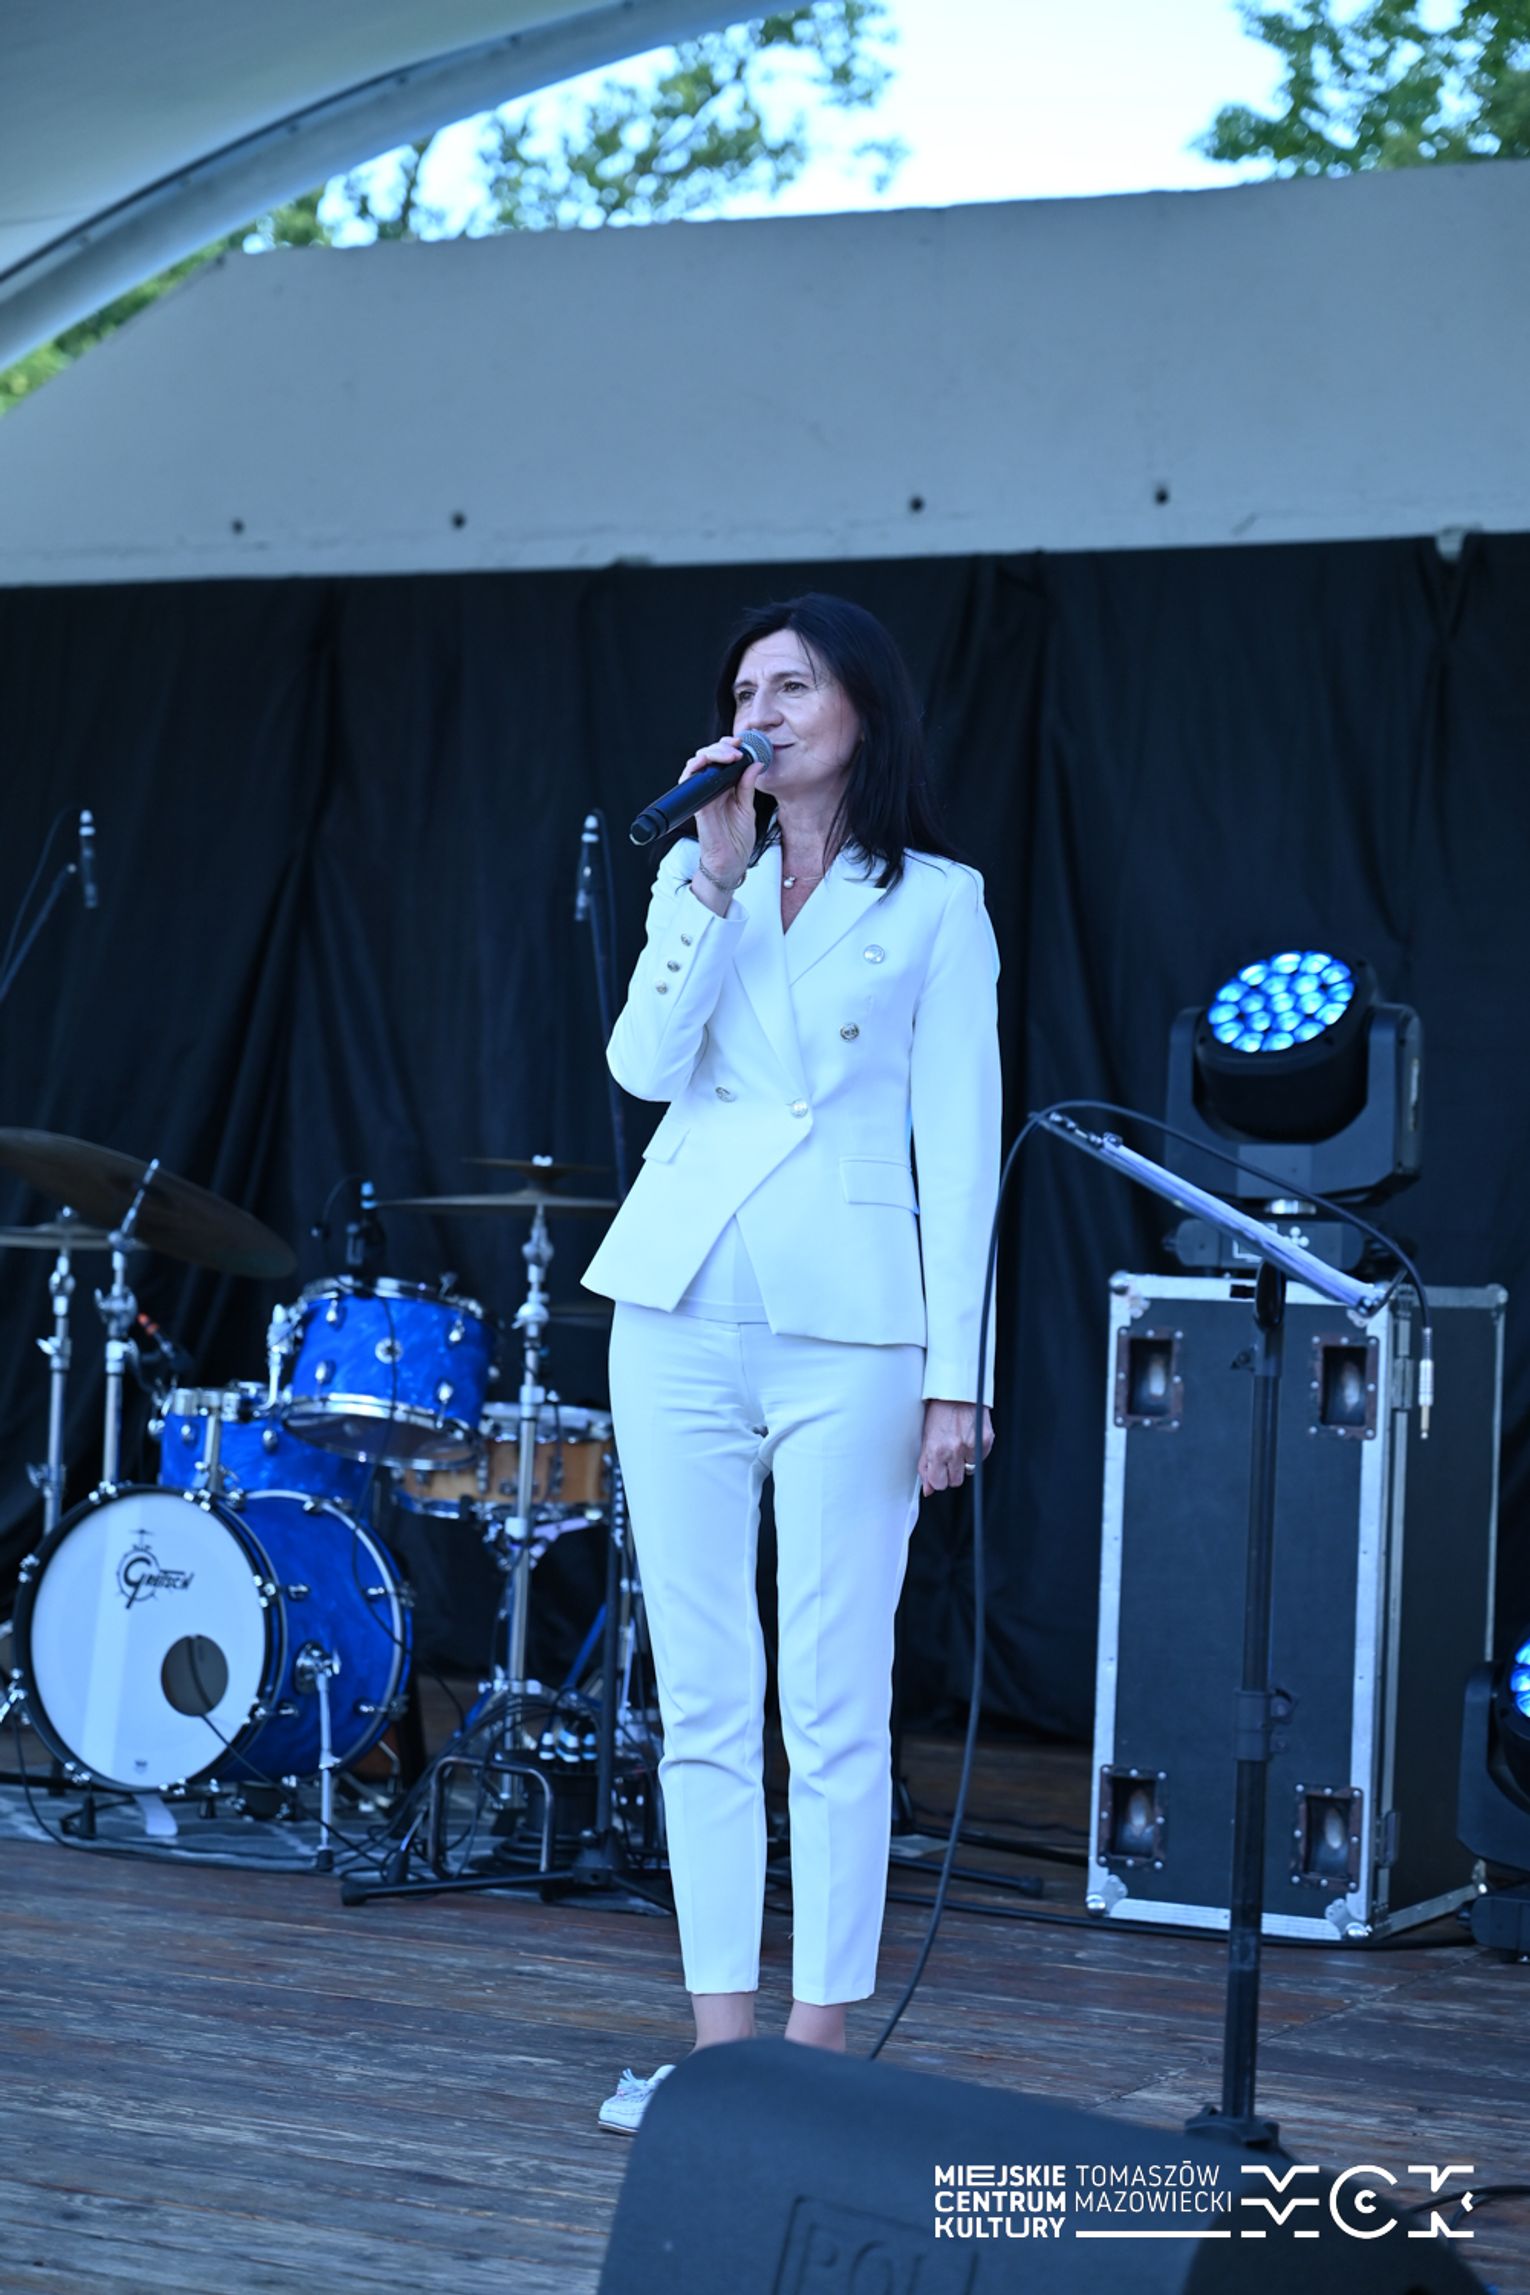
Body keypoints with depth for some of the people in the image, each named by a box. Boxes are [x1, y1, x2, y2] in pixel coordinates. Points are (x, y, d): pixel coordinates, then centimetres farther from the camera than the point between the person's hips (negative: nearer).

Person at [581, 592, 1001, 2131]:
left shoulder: (939, 903, 3)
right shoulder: (698, 877, 14)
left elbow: (959, 1145, -1)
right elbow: (645, 1064, -2)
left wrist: (955, 1372, -7)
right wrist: (716, 876, -7)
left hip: (850, 1335, -4)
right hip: (681, 1318, 4)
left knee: (833, 1704, -3)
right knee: (703, 1698, 6)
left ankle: (820, 2047, 5)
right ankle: (721, 2040, 13)